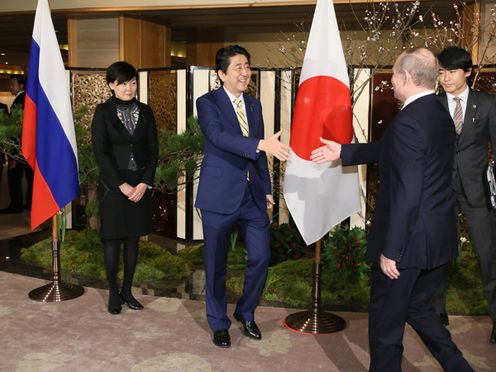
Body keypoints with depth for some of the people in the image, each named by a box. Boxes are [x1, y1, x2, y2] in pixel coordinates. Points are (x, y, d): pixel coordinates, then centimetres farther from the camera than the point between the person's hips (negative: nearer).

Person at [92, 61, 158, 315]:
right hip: (113, 185, -3)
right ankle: (113, 293, 16)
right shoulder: (103, 111, -3)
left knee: (133, 238, 9)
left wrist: (144, 183, -7)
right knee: (113, 239, 3)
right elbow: (100, 152, -9)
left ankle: (127, 290, 21)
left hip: (140, 185, 3)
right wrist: (122, 185, -13)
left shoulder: (145, 112, 6)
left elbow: (153, 150, 4)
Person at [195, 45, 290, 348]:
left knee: (261, 257, 6)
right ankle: (219, 323, 27)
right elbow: (218, 136, -26)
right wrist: (262, 144, -37)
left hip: (252, 194, 5)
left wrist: (267, 188, 13)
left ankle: (246, 313, 31)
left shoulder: (254, 104, 12)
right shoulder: (208, 103, -7)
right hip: (220, 195, -5)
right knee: (216, 263, 7)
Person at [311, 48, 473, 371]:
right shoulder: (440, 114, 7)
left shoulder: (408, 122, -23)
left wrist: (390, 251, -18)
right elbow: (389, 151, 17)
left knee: (386, 319, 11)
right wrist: (343, 151, 23)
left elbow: (406, 195, -25)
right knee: (418, 307, 26)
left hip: (411, 239, -9)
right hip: (441, 238, 9)